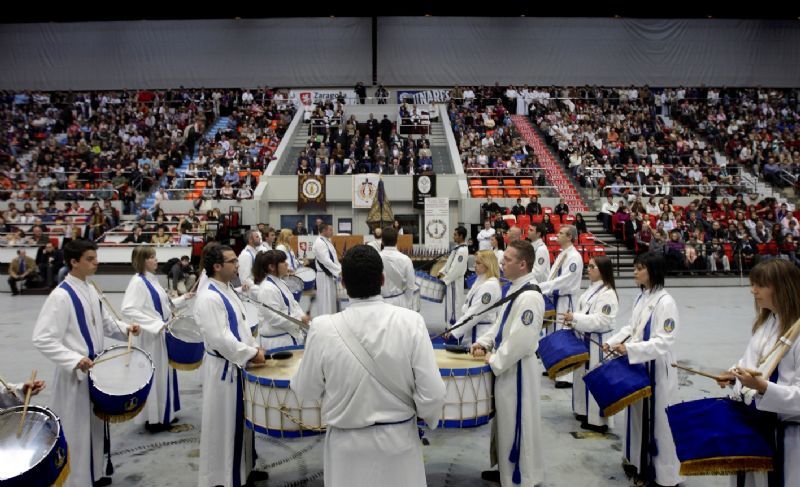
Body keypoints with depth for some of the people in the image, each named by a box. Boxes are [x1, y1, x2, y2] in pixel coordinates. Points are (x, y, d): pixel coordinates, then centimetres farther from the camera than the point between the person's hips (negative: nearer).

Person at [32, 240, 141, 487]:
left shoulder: (91, 290, 5)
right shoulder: (61, 296, -20)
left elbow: (105, 322, 16)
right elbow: (42, 339, -24)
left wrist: (125, 329, -2)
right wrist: (75, 360, -31)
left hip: (96, 370, 8)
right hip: (75, 376, -8)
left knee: (95, 426, 20)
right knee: (76, 432, 4)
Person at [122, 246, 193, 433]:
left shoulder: (153, 279, 10)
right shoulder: (138, 281, -16)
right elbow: (127, 310, -26)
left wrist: (183, 299, 9)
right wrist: (156, 324, -28)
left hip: (164, 333, 9)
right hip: (152, 335, -9)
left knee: (165, 372, 16)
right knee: (154, 375, 2)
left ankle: (164, 414, 29)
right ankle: (153, 419, 15)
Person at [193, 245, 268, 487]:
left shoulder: (228, 290, 8)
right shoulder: (208, 297, -22)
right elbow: (220, 338, -26)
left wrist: (253, 346, 4)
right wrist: (251, 353, -19)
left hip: (238, 365, 9)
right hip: (224, 368, -9)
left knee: (241, 419, 20)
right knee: (224, 422, 5)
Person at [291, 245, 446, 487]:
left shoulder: (323, 328, -17)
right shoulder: (410, 322, -18)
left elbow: (306, 390, -4)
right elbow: (432, 393, -14)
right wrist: (429, 419, 7)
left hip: (347, 445, 0)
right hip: (398, 440, 0)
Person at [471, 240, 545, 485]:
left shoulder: (530, 296, -25)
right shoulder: (515, 289, 7)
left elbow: (521, 340, -27)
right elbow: (501, 323, 17)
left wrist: (494, 361, -17)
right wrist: (483, 343, 4)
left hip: (517, 370, -10)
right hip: (506, 367, 10)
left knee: (516, 425, 5)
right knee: (505, 422, 22)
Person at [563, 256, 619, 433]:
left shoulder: (607, 293, -19)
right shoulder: (592, 289, 10)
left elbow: (601, 321, -25)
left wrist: (575, 318, -25)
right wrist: (573, 320, 0)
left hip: (599, 343, -10)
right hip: (586, 339, 10)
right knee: (584, 375, 18)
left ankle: (598, 420, 8)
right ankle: (586, 412, 33)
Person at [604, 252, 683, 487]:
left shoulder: (665, 302, -19)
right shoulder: (641, 297, 7)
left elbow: (663, 342, -24)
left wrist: (630, 349, -29)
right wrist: (612, 342, 2)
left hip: (657, 369, -8)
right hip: (637, 365, 8)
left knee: (657, 419, 4)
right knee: (638, 413, 19)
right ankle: (638, 460, 36)